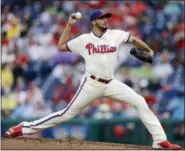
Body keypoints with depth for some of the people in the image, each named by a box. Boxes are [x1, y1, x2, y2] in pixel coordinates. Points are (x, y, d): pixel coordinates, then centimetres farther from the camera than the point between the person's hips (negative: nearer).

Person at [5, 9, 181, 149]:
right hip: (91, 84, -3)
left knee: (140, 102, -8)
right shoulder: (84, 39, -1)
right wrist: (69, 26, 0)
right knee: (67, 114, -4)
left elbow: (134, 39, 16)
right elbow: (61, 47, 5)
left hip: (111, 84, 3)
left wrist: (148, 50, 7)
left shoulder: (115, 34, 5)